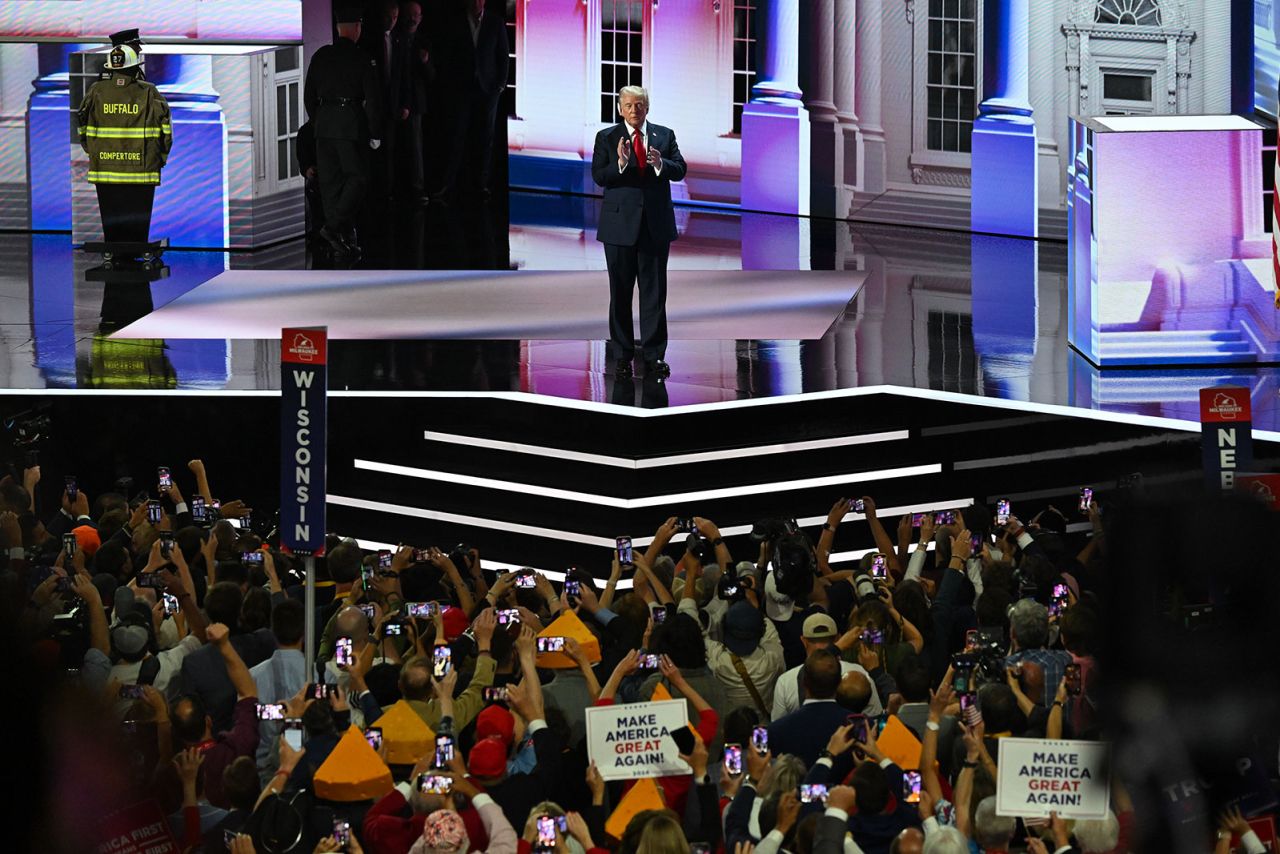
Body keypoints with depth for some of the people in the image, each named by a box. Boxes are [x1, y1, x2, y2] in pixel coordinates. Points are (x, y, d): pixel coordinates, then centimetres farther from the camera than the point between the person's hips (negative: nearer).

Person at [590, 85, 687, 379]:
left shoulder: (665, 135, 7)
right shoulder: (607, 138, 1)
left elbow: (680, 170, -2)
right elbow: (598, 176, -7)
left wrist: (660, 164, -22)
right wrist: (620, 163, -25)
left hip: (656, 223, 1)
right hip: (620, 223, -1)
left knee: (654, 291, 2)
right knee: (620, 292, 4)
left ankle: (654, 355, 5)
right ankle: (622, 356, 10)